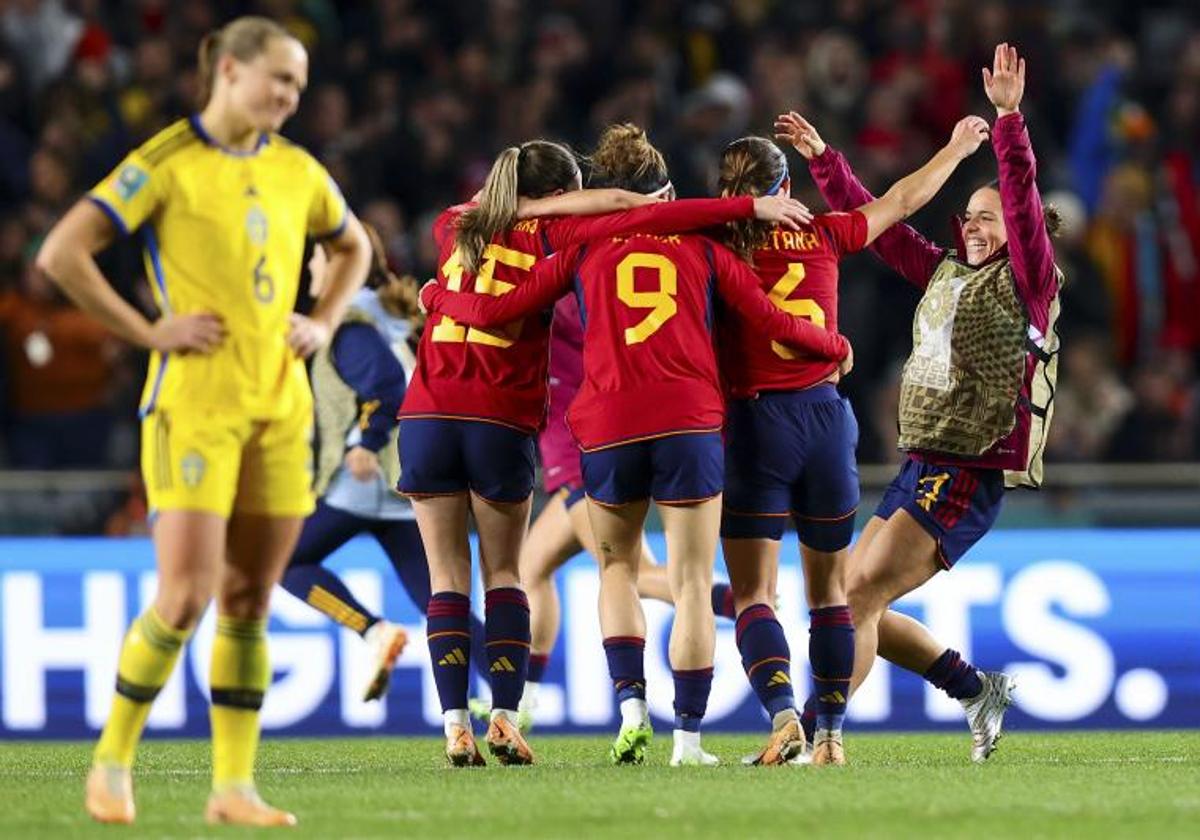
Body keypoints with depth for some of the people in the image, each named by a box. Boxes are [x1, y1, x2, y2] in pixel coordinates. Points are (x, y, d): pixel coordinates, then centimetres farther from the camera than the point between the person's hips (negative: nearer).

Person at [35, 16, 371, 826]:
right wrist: (146, 331, -12)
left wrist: (325, 322, 13)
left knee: (249, 602, 5)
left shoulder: (297, 171, 11)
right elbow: (62, 253, -12)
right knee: (186, 596, -12)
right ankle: (113, 760, 4)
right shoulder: (166, 163, -7)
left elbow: (353, 248, 30)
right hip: (194, 398, -5)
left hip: (280, 400, 6)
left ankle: (234, 785, 9)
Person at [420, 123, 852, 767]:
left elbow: (492, 311, 9)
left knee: (616, 567, 20)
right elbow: (771, 320, 10)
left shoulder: (584, 249, 10)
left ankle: (630, 701, 2)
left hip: (607, 427, 1)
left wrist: (437, 296, 28)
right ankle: (688, 736, -1)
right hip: (691, 423, -1)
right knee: (692, 584, 3)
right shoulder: (702, 247, 11)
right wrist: (837, 348, 27)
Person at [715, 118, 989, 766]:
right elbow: (903, 200, 21)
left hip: (754, 423, -3)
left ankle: (782, 713, -23)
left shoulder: (716, 249, -3)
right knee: (829, 591, 13)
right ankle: (830, 734, 13)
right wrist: (956, 148, 34)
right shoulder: (824, 236, 5)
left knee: (752, 595, -2)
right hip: (826, 417, 3)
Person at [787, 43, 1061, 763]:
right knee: (854, 603, 8)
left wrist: (1009, 119, -30)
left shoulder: (1027, 284, -5)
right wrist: (824, 161, 17)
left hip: (970, 474, -9)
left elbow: (1024, 200, -19)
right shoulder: (945, 274, 16)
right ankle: (979, 690, 17)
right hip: (922, 465, 9)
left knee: (859, 595, -16)